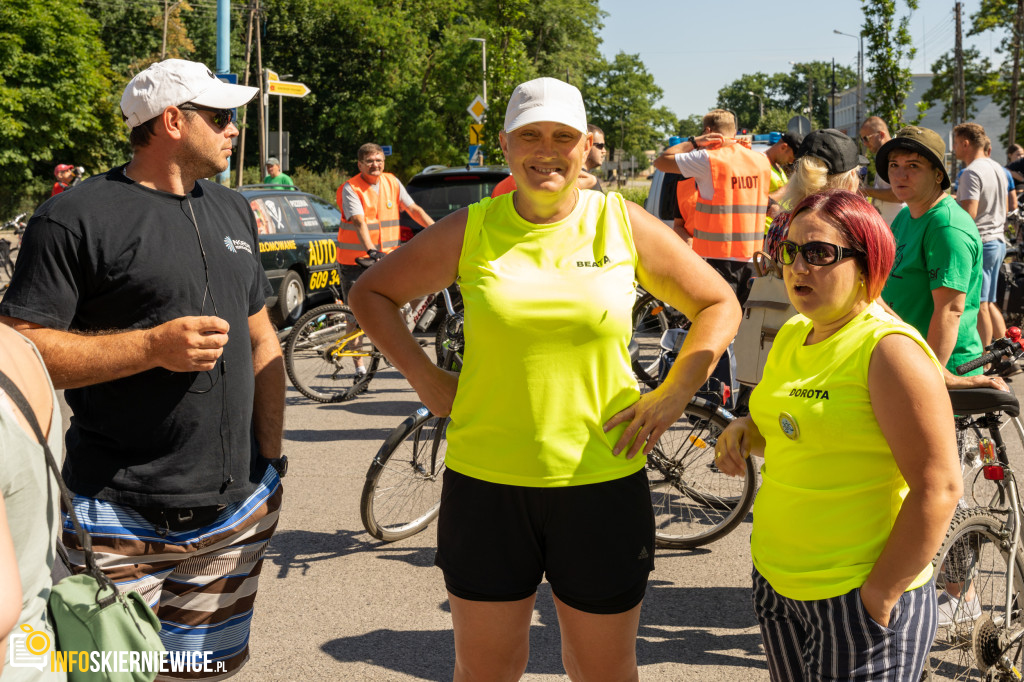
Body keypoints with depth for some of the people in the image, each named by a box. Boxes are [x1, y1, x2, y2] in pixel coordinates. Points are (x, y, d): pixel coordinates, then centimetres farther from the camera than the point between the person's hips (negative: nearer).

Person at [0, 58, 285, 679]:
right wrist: (153, 346, -21)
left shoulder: (234, 212, 13)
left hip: (238, 515, 6)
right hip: (120, 522, -5)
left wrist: (270, 462, 11)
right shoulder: (78, 218, -8)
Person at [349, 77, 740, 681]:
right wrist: (424, 376, 1)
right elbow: (372, 293, 11)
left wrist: (673, 396, -1)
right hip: (485, 485, 0)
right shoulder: (470, 232, 0)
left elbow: (719, 303, 9)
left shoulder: (625, 224, 0)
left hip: (603, 483, 0)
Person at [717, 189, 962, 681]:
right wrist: (745, 431, 0)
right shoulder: (792, 335, 6)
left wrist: (879, 596, -19)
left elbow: (938, 489, -21)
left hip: (856, 597, -7)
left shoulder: (888, 349, -18)